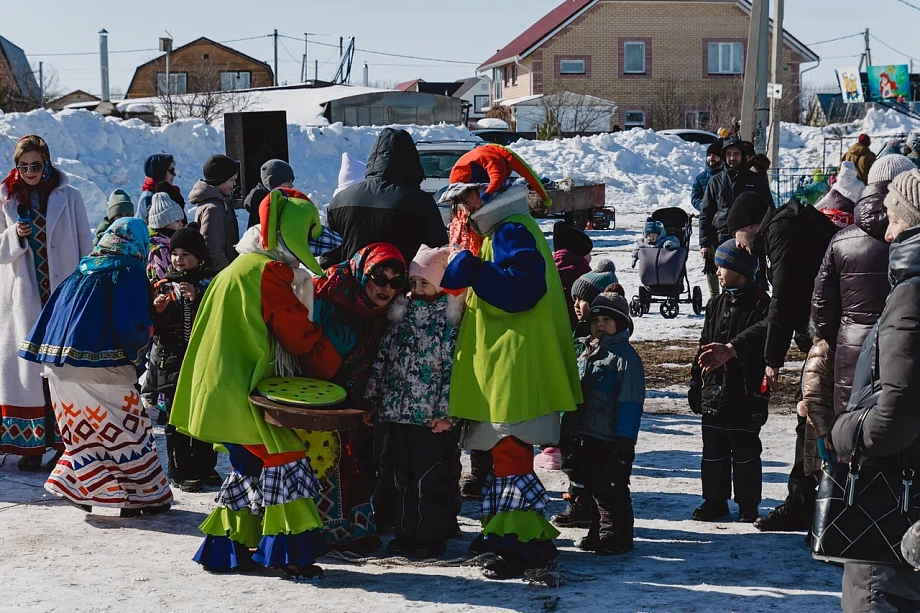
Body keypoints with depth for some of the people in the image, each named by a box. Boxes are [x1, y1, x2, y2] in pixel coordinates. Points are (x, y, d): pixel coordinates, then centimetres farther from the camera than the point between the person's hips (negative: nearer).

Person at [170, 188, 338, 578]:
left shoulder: (244, 267, 18)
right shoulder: (268, 272, -13)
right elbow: (301, 334, -10)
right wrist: (332, 369, 4)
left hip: (229, 388, 10)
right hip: (242, 389, -10)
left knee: (251, 466, 14)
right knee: (284, 457, -9)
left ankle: (225, 547, 18)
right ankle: (290, 550, -9)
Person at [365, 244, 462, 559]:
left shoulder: (451, 317, -7)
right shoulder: (403, 312, 12)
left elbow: (453, 366, -11)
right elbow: (383, 357, 14)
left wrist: (446, 412, -15)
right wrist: (372, 398, 10)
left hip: (432, 416, -6)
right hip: (397, 412, 6)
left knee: (431, 479, 0)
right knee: (402, 476, 12)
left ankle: (431, 536, 9)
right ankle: (406, 532, 22)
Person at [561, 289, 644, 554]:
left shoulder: (626, 358, -9)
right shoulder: (584, 351, 15)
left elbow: (630, 403, -14)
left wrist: (625, 440, -18)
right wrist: (565, 433, 18)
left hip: (609, 440, -8)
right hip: (582, 437, 8)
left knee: (610, 490, -3)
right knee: (592, 489, 15)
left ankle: (616, 537, 6)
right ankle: (598, 532, 26)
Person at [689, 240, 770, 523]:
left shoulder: (760, 305, -10)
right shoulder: (717, 304, 11)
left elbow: (764, 352, -12)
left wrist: (759, 394, -15)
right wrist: (696, 383, 12)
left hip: (744, 396, -7)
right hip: (713, 393, 7)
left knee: (745, 451, 4)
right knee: (713, 451, 12)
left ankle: (748, 505, 14)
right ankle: (714, 501, 22)